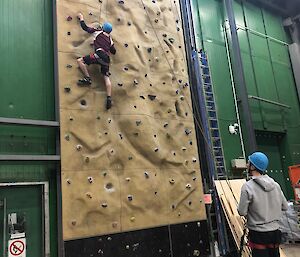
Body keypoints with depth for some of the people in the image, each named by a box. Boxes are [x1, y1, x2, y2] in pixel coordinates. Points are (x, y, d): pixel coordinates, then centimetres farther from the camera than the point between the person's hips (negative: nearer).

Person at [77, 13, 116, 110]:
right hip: (106, 59, 6)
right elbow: (114, 51, 28)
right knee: (106, 78, 4)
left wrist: (81, 18, 33)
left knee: (80, 60, 0)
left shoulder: (98, 31, 13)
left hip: (99, 55, -6)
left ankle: (88, 78, -7)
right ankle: (109, 98, -4)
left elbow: (85, 28, 17)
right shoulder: (110, 39, 25)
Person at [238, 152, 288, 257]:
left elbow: (242, 212, -16)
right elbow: (285, 207, 7)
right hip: (275, 232, 5)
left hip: (258, 234, -5)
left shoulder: (247, 186, -18)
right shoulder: (275, 185, -1)